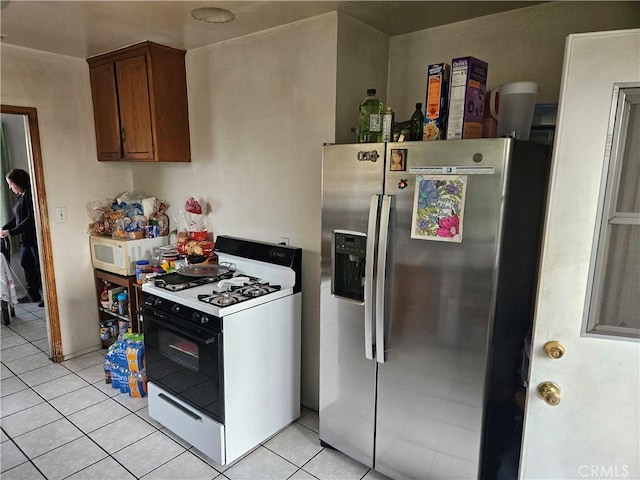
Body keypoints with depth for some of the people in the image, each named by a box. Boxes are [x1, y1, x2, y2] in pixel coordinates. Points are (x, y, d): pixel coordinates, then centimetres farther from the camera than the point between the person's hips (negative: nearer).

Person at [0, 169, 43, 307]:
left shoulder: (30, 195, -15)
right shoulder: (21, 196, 14)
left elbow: (30, 218, -22)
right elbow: (17, 218, 20)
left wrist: (12, 232, -21)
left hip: (35, 237, -10)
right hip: (26, 238, 10)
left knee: (40, 266, -3)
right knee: (26, 263, 14)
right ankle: (33, 294, 24)